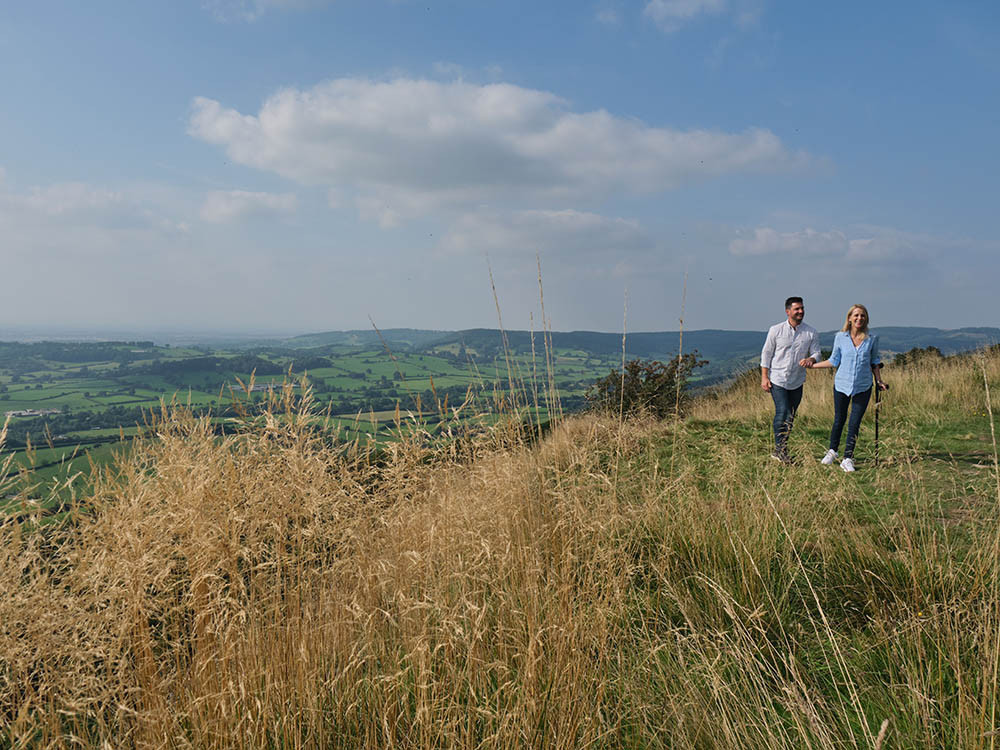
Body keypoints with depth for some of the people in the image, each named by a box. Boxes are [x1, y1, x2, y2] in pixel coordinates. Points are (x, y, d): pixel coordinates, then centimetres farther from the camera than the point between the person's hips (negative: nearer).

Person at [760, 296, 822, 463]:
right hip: (777, 380, -3)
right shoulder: (775, 330, -2)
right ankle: (780, 450, -3)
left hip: (797, 382, 3)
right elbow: (766, 354, 1)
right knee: (782, 413, -14)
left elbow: (816, 354, 3)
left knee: (790, 417, 8)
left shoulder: (811, 333, 3)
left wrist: (810, 359, -22)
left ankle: (780, 450, 20)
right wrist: (764, 377, -4)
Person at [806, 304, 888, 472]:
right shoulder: (840, 337, -2)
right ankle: (832, 451, 32)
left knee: (854, 423, -1)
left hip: (863, 387, 0)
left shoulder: (872, 339, -1)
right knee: (839, 420, 10)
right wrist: (812, 365, 5)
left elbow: (874, 362, 13)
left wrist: (879, 381, 9)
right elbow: (834, 361, 8)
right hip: (842, 384, 0)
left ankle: (847, 459, 7)